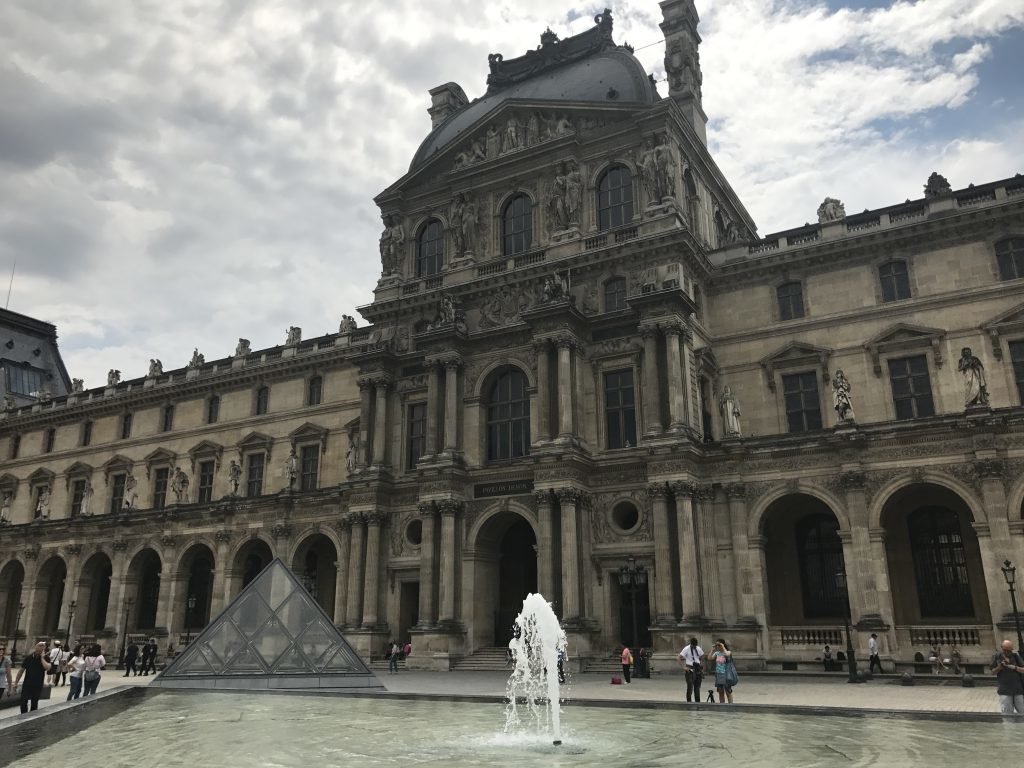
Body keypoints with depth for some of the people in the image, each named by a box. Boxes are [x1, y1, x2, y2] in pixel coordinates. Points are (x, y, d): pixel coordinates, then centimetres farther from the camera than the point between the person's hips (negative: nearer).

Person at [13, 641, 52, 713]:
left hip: (38, 686, -1)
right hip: (27, 684, 1)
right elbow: (21, 670, 5)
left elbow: (47, 668, -26)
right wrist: (16, 683, 4)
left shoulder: (45, 658, -6)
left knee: (34, 704, 8)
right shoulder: (29, 657, -1)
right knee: (23, 702, -3)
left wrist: (42, 657, -19)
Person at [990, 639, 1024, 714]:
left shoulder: (1015, 655, -1)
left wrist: (1015, 667, -20)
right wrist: (999, 667, -17)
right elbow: (993, 672, 2)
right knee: (1007, 713, -2)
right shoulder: (997, 657, -1)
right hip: (1005, 690, -1)